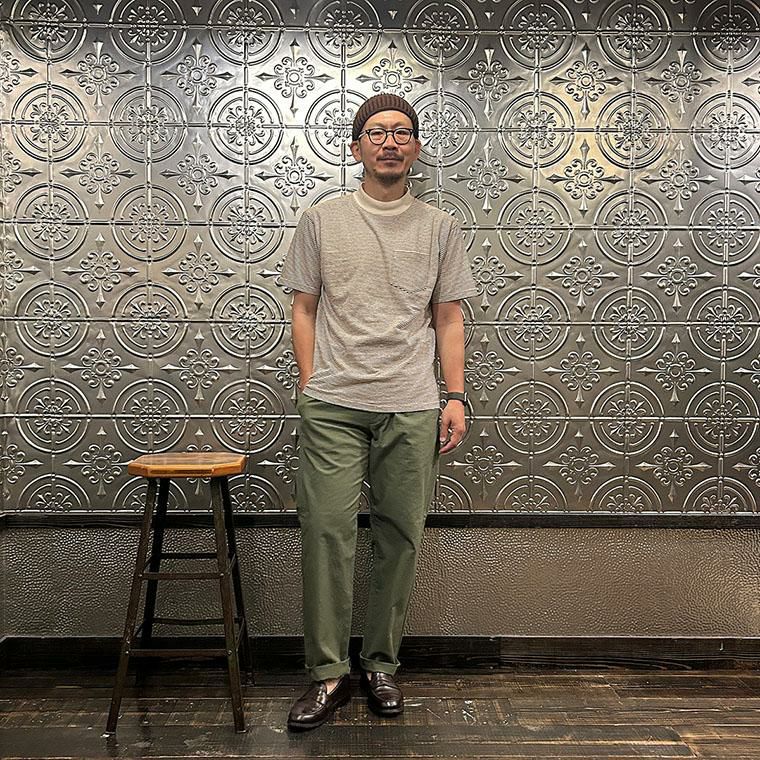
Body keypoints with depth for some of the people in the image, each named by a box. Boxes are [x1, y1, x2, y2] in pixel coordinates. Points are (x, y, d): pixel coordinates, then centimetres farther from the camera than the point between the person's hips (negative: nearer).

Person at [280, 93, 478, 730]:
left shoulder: (440, 228, 12)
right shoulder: (323, 221, 9)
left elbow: (448, 319, 11)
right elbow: (305, 309, 10)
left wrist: (456, 397, 2)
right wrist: (309, 388, 2)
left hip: (412, 408, 2)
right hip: (333, 406, -1)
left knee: (400, 537, 5)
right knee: (328, 532, -5)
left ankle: (381, 665, 20)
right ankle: (329, 673, 7)